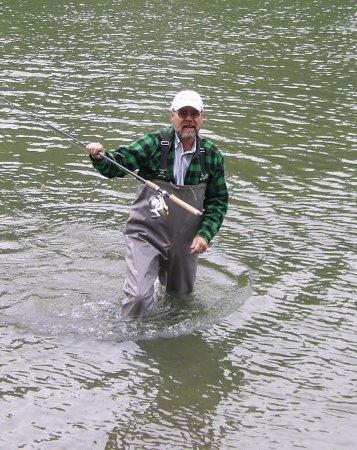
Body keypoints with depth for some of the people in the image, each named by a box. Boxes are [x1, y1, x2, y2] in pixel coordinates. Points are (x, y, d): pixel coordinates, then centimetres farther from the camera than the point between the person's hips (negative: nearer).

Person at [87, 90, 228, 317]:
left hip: (185, 242, 3)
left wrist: (205, 234, -9)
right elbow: (116, 164, -14)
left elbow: (218, 201, 3)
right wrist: (100, 157, -37)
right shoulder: (154, 144, -10)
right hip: (146, 235, -3)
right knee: (139, 297, -19)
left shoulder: (212, 156, -2)